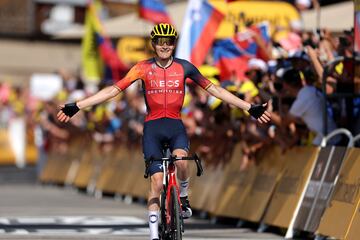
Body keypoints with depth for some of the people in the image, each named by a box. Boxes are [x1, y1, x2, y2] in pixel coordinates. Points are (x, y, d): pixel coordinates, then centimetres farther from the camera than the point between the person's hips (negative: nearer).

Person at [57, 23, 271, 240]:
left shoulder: (184, 67, 0)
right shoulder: (144, 68, -3)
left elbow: (214, 89, 2)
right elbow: (114, 90, -6)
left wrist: (250, 108, -2)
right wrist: (77, 106, -13)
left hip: (175, 125, 0)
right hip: (153, 127, 0)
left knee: (181, 162, -30)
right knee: (157, 181, -8)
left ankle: (183, 197, 2)